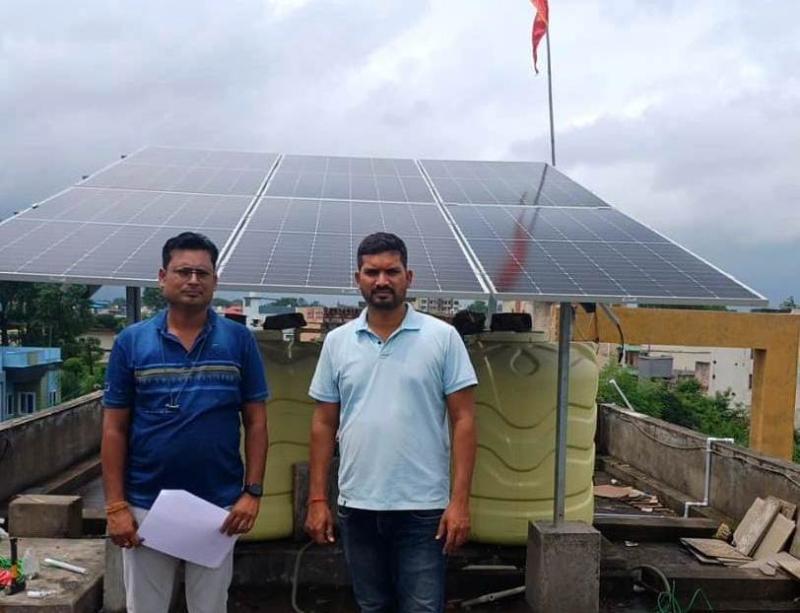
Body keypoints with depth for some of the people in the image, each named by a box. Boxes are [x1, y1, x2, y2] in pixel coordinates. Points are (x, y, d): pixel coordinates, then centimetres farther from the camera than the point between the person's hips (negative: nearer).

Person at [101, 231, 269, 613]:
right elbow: (115, 429, 0)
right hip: (145, 506, 0)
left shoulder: (239, 340, -1)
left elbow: (255, 422, 1)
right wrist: (115, 505, -5)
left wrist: (252, 492, -6)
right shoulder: (131, 342, -1)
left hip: (219, 507, 0)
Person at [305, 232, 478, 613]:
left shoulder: (442, 337, -4)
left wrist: (460, 500, -10)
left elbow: (463, 420, -5)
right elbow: (324, 424, 8)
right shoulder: (337, 342, 4)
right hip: (357, 507, 3)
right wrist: (317, 499, 4)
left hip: (423, 508, -3)